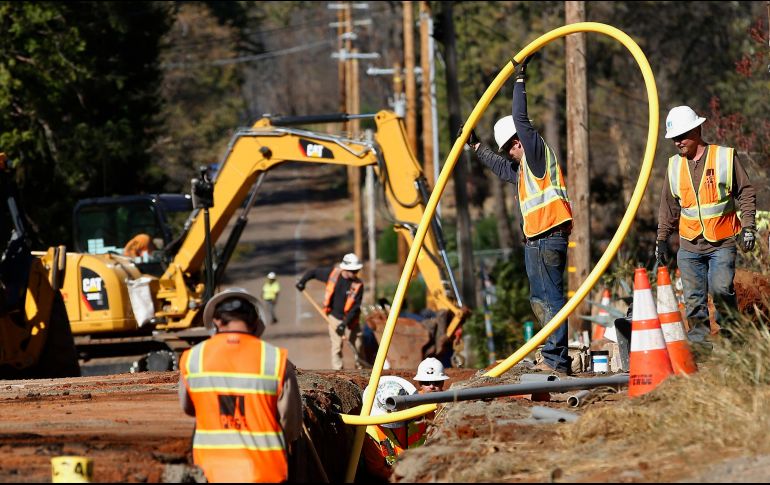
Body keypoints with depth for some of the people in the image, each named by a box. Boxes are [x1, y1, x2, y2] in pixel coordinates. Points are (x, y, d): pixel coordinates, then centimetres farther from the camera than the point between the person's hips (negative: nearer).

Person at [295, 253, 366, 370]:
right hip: (335, 317, 1)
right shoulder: (332, 273, -9)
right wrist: (302, 281, -9)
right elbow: (314, 272, 6)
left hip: (350, 320, -1)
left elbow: (355, 308, -16)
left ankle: (361, 368, 20)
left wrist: (345, 324, -23)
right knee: (336, 346, 0)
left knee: (358, 347, 4)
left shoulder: (358, 285, -14)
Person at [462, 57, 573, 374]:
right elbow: (502, 168, 43)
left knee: (552, 297, -13)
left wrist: (520, 80, -9)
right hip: (535, 241, 10)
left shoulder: (538, 154, -3)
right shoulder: (525, 167, 24)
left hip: (549, 238, -10)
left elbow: (521, 120, -12)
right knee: (540, 299, 12)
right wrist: (476, 146, 49)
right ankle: (555, 356, 13)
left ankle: (555, 358, -18)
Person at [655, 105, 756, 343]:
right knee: (694, 299, 0)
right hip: (689, 245, 4)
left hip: (722, 243, -4)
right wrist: (662, 239, 17)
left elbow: (746, 193, 3)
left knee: (721, 288, -18)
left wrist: (747, 226, -6)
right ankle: (699, 339, 5)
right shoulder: (674, 166, 11)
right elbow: (669, 206, 20)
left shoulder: (725, 157, 0)